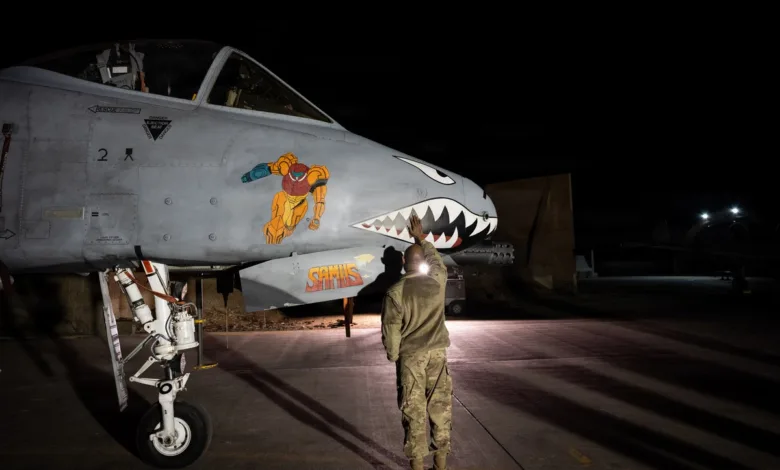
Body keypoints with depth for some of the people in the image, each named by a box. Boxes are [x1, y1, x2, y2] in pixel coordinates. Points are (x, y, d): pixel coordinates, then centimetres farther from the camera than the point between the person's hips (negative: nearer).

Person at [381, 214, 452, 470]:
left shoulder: (395, 292, -11)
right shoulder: (437, 282, -2)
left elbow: (391, 329, -9)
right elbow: (437, 261, 21)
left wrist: (393, 356, 5)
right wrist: (421, 238, 29)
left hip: (411, 356, -3)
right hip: (437, 353, 3)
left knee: (414, 411, 4)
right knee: (441, 407, 11)